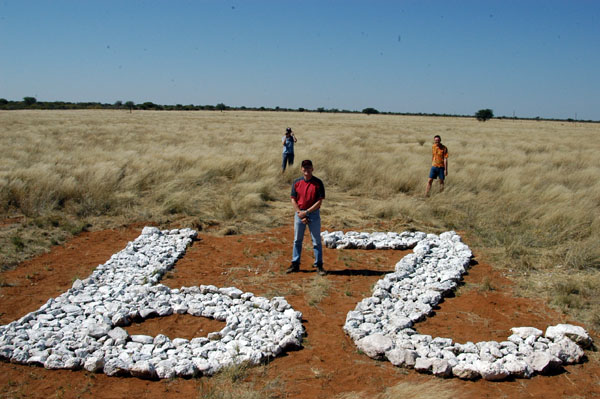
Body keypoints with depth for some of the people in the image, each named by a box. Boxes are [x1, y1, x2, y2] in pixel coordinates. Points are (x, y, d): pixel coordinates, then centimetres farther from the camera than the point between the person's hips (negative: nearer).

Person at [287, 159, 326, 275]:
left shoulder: (318, 183, -6)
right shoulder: (296, 182, 1)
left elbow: (319, 201, -8)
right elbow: (293, 200, 2)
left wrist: (306, 212, -13)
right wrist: (300, 214, -9)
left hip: (314, 213, -2)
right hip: (299, 213, 3)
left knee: (317, 240, 3)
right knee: (297, 240, 10)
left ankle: (319, 265, 12)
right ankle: (295, 264, 20)